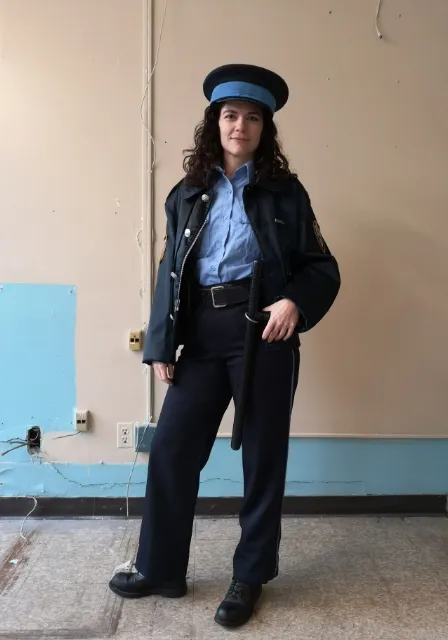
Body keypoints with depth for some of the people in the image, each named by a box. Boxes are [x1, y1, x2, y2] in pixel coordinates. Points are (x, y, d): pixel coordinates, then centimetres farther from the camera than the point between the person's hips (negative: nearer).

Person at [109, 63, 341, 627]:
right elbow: (170, 274, 10)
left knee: (263, 455, 6)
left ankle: (249, 577, 24)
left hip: (263, 333, -2)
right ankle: (160, 568, 24)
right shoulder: (188, 193, 12)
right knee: (171, 448, 4)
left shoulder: (284, 191, 4)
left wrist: (294, 302, -18)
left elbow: (322, 267, 3)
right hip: (202, 336, 3)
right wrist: (160, 345, 4)